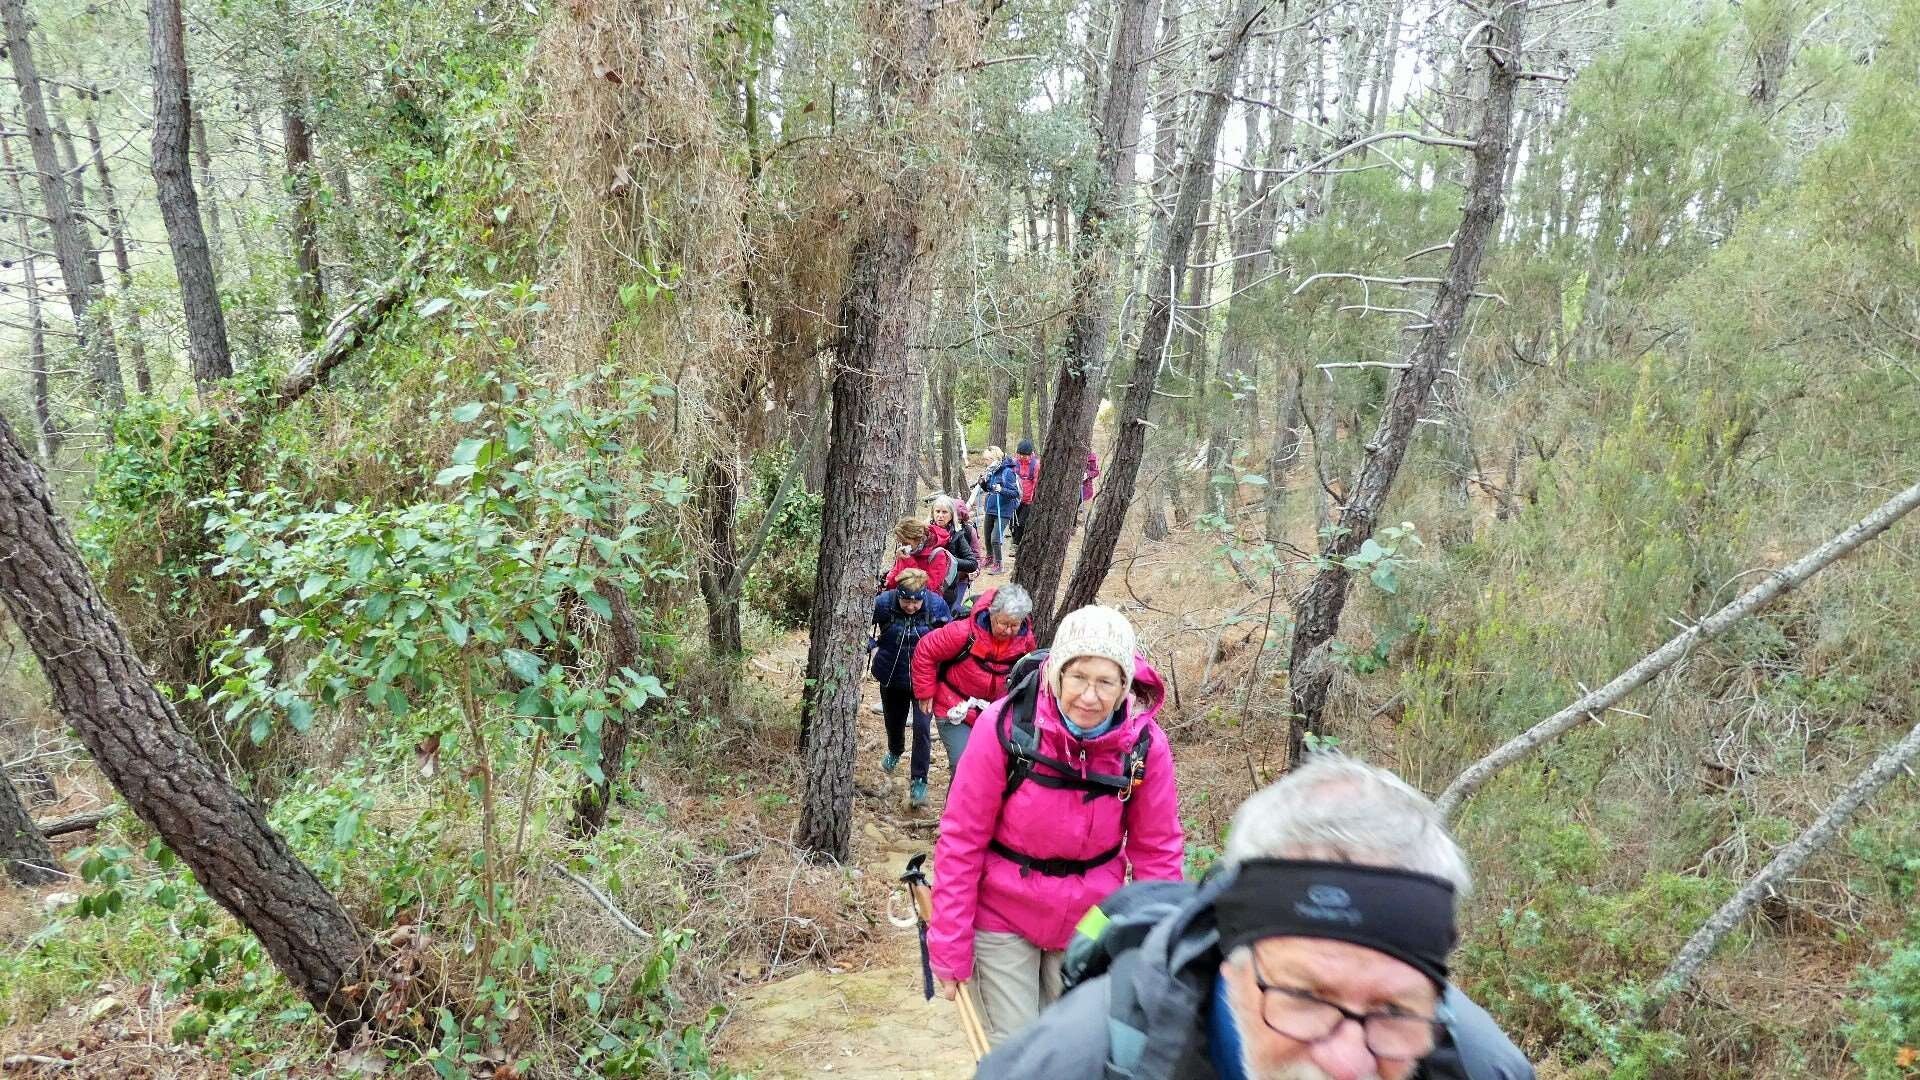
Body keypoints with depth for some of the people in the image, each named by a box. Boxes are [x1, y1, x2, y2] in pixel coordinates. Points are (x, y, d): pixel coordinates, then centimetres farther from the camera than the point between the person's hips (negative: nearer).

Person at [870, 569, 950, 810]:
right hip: (891, 674, 2)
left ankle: (918, 782, 0)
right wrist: (873, 647, -11)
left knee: (922, 727, -11)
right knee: (894, 720, 23)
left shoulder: (936, 605, -20)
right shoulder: (883, 603, -21)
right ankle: (894, 752, 55)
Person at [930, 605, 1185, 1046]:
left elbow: (1157, 851, -5)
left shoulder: (1145, 744, -16)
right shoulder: (1004, 726, -22)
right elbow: (961, 840, -15)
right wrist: (949, 945, -12)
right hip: (1004, 915, -2)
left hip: (1090, 922, 2)